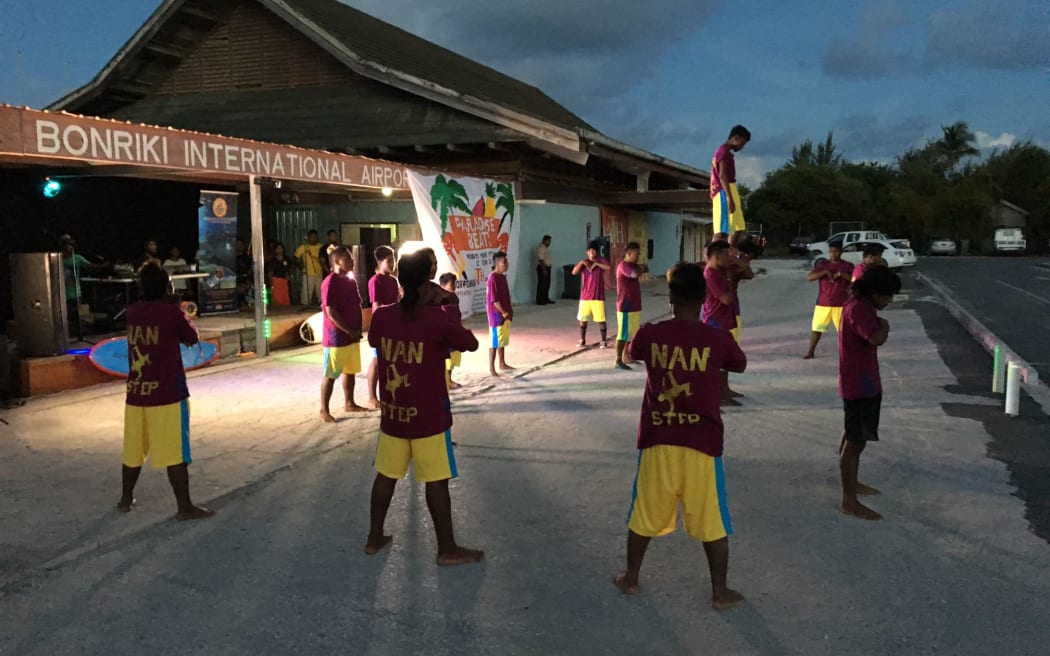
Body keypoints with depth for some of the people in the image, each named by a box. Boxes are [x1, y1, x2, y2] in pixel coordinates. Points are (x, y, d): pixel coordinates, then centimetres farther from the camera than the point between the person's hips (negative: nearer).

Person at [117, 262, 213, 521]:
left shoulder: (133, 311, 3)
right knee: (176, 453, -1)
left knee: (134, 450, 18)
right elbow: (192, 339, 4)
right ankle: (185, 507, 3)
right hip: (167, 394, -6)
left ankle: (126, 499, 31)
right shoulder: (172, 313, -11)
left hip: (136, 393, 6)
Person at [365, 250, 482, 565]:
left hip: (392, 413, 5)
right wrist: (453, 317, 9)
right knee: (436, 481, 3)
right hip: (428, 416, -5)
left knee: (386, 475, 17)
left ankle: (374, 537, 29)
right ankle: (447, 549, 13)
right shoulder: (437, 319, -17)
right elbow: (472, 345, -4)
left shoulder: (381, 317, -4)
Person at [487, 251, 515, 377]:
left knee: (503, 340, 18)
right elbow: (494, 299, -20)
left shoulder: (502, 276, 11)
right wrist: (504, 312, -16)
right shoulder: (493, 278, -18)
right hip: (497, 315, -9)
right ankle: (491, 369, 1)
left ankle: (502, 364, 30)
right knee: (495, 342, -4)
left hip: (505, 315, 9)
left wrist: (509, 311, 11)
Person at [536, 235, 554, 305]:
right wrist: (544, 269, -25)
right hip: (542, 268, -10)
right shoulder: (541, 248, -16)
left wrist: (549, 267, 17)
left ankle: (546, 299, 21)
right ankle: (539, 301, -7)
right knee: (542, 284, -9)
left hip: (547, 268, 10)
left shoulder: (546, 247, 15)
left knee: (547, 284, 13)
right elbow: (541, 260, -22)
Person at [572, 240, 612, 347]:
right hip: (585, 296, 3)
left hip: (598, 297, -3)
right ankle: (582, 340, 21)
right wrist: (581, 262, -17)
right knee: (583, 319, 9)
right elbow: (574, 272, -8)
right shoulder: (583, 262, 6)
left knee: (601, 319, -1)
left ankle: (604, 341, 8)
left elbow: (609, 267, -24)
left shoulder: (602, 261, -3)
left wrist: (596, 263, -22)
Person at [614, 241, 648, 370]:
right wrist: (641, 268, -13)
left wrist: (641, 268, -1)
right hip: (625, 307, -9)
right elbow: (635, 274, -33)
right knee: (623, 334, -5)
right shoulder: (623, 266, -17)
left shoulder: (633, 265, 13)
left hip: (634, 306, 9)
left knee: (631, 333, 15)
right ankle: (618, 360, 1)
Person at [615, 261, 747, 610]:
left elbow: (633, 351, 17)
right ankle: (720, 591, 24)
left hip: (657, 440, 2)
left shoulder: (650, 335, -7)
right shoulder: (718, 339, -9)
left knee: (645, 513, 18)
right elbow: (740, 364, 12)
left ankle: (631, 577, 32)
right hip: (701, 442, -1)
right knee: (712, 521, 13)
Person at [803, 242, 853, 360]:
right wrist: (825, 272, -17)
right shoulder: (822, 264, 5)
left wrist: (840, 274, -20)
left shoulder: (848, 266, 1)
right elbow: (809, 277, -6)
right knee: (816, 329, 4)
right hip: (823, 303, 1)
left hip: (841, 304, -1)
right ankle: (810, 352, 15)